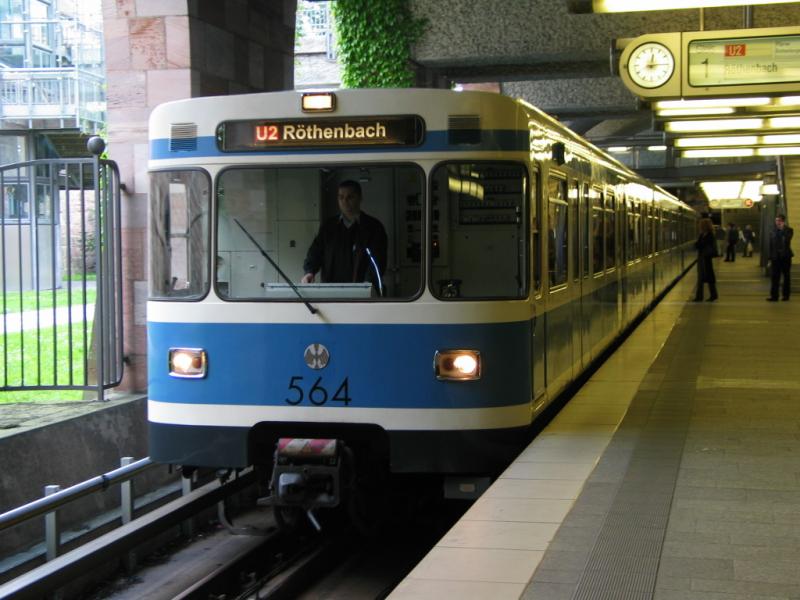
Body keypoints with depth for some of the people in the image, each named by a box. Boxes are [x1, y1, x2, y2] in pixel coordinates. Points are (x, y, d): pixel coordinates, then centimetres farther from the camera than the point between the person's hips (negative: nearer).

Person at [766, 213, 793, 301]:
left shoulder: (789, 230, 1)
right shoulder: (773, 231, 9)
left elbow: (787, 239, -20)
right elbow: (771, 246, 9)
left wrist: (782, 229, -20)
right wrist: (770, 258, 5)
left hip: (785, 257, -2)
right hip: (775, 257, 2)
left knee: (786, 277, 5)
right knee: (775, 277, -4)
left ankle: (786, 295, 12)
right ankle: (774, 296, -6)